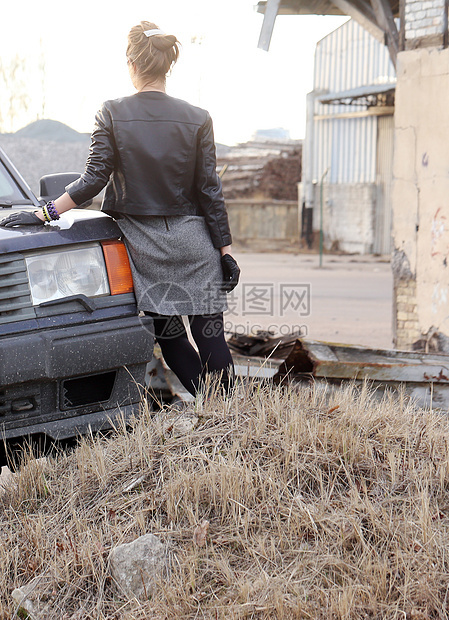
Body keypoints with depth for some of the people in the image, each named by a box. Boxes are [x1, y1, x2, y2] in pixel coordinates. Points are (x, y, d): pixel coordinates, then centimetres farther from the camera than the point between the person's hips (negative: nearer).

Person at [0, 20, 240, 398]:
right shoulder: (197, 119, -1)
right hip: (193, 240, 0)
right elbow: (210, 190, 0)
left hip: (142, 242, 0)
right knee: (210, 335, 3)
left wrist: (44, 213, -1)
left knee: (169, 336, 10)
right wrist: (226, 250, 5)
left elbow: (93, 180, -8)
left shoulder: (112, 115, -3)